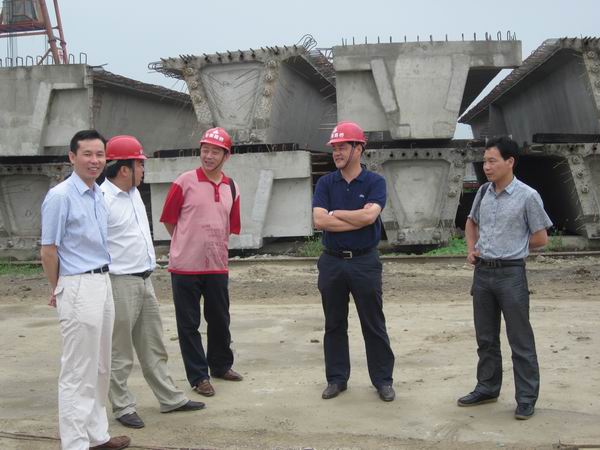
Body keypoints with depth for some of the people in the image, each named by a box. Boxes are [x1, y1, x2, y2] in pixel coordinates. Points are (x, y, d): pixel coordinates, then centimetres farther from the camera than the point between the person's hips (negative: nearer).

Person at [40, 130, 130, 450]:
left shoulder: (99, 195, 11)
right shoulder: (60, 196, -14)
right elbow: (49, 249, -9)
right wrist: (57, 290, 1)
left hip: (104, 284, 9)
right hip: (78, 288, -9)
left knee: (100, 368, 17)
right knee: (78, 372, -2)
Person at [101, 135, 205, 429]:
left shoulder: (134, 193, 11)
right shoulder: (102, 199, -17)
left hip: (145, 281, 9)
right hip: (120, 284, -9)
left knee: (153, 348, 16)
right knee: (120, 353, 4)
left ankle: (170, 399, 25)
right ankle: (122, 407, 16)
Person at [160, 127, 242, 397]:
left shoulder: (231, 188, 6)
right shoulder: (184, 182, -7)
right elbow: (169, 220, -1)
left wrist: (211, 244, 12)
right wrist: (189, 244, 7)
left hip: (217, 267, 4)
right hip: (185, 266, -4)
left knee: (220, 320, 16)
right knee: (188, 324, 4)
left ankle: (220, 365, 35)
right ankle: (198, 376, 16)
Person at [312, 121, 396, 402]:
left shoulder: (375, 182, -2)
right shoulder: (326, 183, 4)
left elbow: (369, 215, -20)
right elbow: (319, 220, -10)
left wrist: (335, 213, -9)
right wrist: (357, 220, -14)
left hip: (365, 261, -2)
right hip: (332, 261, 3)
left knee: (374, 324, 5)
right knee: (334, 325, 11)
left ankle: (383, 380, 16)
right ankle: (336, 379, 22)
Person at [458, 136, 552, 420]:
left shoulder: (527, 196, -11)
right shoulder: (483, 192, 6)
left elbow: (541, 238, -4)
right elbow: (471, 222, 24)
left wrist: (512, 246, 0)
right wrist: (471, 249, 9)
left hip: (510, 273, -6)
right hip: (482, 272, 6)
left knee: (520, 340, 2)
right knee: (485, 337, 16)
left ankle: (526, 398, 12)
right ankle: (487, 388, 30)